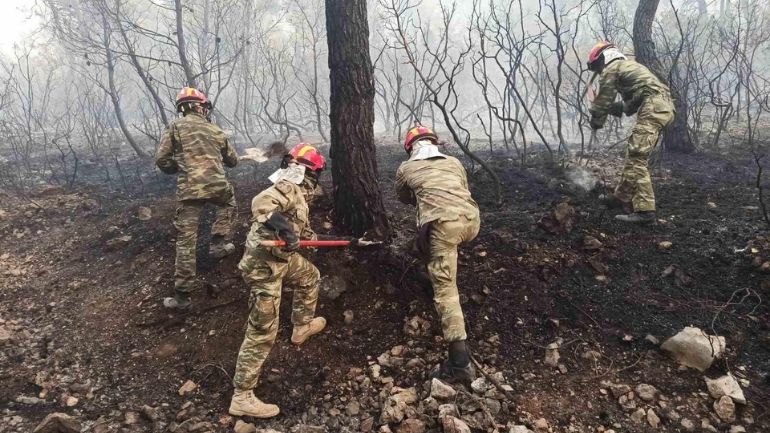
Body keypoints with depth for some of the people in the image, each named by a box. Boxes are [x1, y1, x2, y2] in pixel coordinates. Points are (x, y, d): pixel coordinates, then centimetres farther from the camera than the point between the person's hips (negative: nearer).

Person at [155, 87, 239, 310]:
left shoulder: (176, 127, 6)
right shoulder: (215, 130, 15)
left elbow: (162, 160, -1)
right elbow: (233, 160, 25)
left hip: (189, 189, -1)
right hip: (218, 186, 2)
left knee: (186, 241, 3)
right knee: (229, 201, 38)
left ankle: (182, 295, 7)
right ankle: (219, 243, 25)